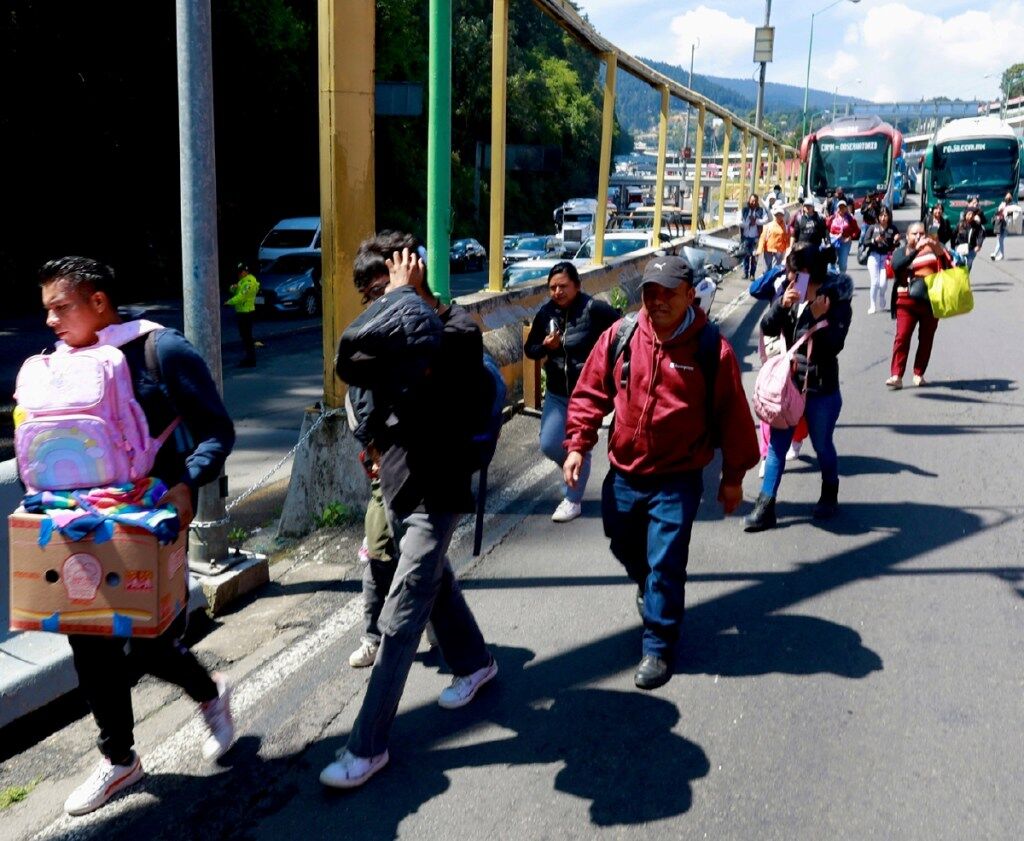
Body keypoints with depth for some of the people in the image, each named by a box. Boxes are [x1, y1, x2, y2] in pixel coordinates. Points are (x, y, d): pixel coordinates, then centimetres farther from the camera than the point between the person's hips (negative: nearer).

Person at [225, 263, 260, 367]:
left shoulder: (249, 282, -18)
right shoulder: (242, 281, 16)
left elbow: (240, 297, -22)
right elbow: (233, 292, 17)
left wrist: (229, 302, -12)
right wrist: (233, 287, -5)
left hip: (246, 313, -10)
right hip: (241, 312, 10)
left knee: (247, 336, -7)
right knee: (244, 336, 15)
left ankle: (250, 360, -3)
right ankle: (249, 357, 23)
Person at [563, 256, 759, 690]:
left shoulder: (712, 349, -12)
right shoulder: (619, 337, -5)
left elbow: (732, 415, -3)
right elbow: (590, 393, 4)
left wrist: (734, 475, 3)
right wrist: (577, 444, -5)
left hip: (677, 480, -4)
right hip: (623, 474, 4)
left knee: (665, 563, -4)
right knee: (625, 548, 22)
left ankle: (658, 647, 15)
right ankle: (649, 587, 55)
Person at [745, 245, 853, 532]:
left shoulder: (837, 302, -12)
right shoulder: (791, 296, -1)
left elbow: (835, 345, -18)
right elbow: (767, 328, -9)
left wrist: (820, 318, -32)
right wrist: (781, 304, -24)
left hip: (821, 389, -3)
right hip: (787, 382, 4)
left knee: (822, 445, 14)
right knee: (777, 445, 5)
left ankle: (829, 495, 38)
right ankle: (765, 507, 9)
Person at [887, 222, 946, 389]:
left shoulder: (933, 248, 8)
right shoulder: (900, 252, 6)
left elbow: (947, 262, -5)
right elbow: (897, 266, -16)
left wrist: (937, 247, -21)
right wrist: (916, 250, -26)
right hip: (907, 301, -1)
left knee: (926, 338, 6)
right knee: (902, 336, -11)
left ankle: (919, 374, 17)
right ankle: (896, 376, -13)